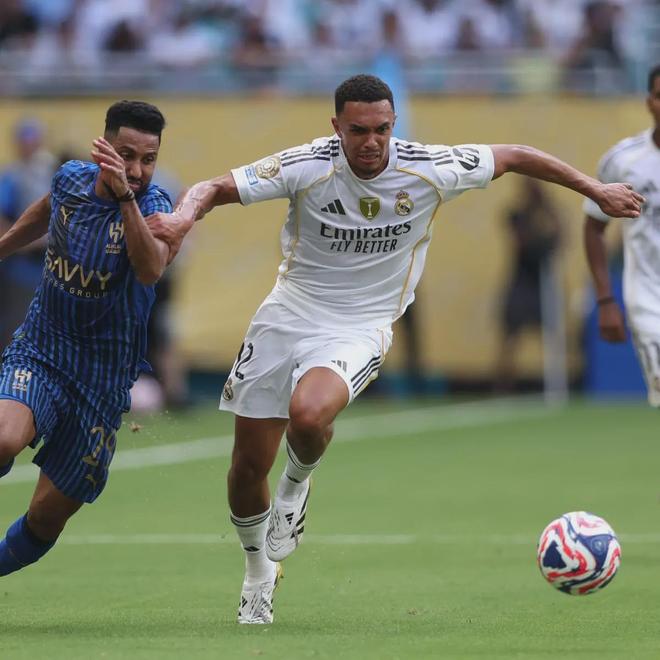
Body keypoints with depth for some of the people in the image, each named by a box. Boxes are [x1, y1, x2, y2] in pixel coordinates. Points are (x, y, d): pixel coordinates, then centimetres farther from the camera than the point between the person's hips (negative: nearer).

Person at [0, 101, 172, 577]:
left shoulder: (152, 207, -15)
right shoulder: (71, 179, -3)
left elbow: (150, 269, -37)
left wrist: (125, 197, -47)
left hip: (102, 379, -1)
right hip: (39, 354, 1)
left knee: (47, 516, 3)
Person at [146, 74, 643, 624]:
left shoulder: (429, 170, -13)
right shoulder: (306, 167, -15)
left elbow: (512, 157, 1)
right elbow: (216, 189, -12)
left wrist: (596, 191, 5)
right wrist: (184, 216, -35)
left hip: (359, 329, -1)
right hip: (288, 315, 2)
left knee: (308, 413, -34)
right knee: (248, 468, 4)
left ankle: (298, 483, 3)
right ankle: (259, 571, 35)